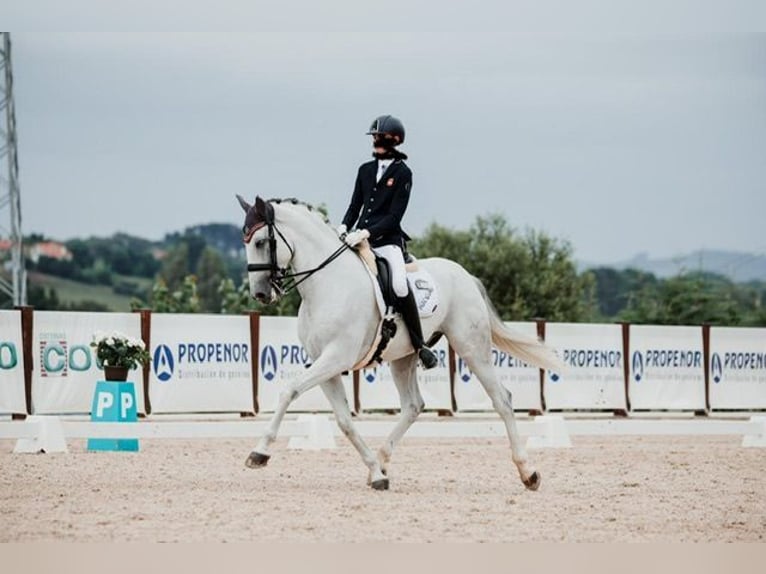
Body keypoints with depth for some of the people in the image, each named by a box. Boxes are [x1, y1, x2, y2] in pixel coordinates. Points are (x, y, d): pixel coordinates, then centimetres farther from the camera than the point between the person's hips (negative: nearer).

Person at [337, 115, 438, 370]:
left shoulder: (402, 174, -3)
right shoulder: (366, 170, 14)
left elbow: (394, 216, -9)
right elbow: (355, 205, 15)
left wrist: (366, 233, -20)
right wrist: (344, 227, -6)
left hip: (388, 240, -6)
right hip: (361, 239, 6)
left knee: (400, 285, -30)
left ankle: (420, 345, -19)